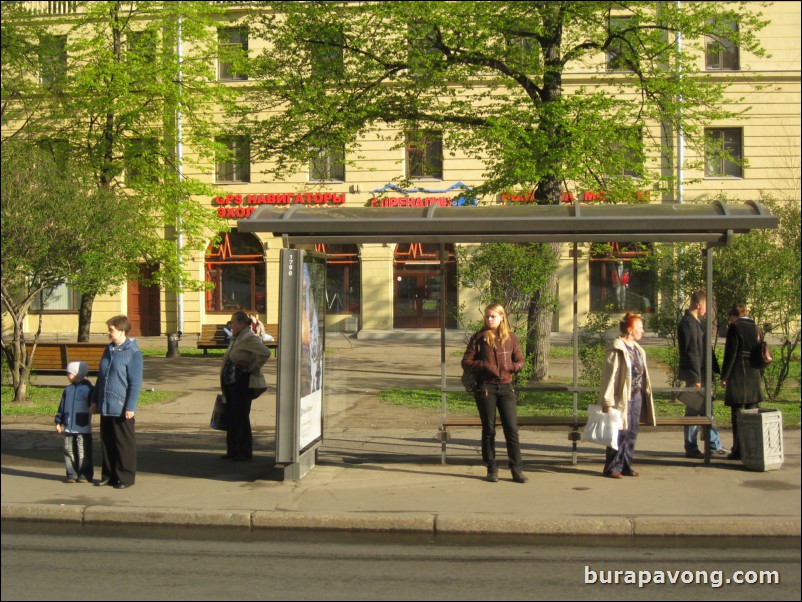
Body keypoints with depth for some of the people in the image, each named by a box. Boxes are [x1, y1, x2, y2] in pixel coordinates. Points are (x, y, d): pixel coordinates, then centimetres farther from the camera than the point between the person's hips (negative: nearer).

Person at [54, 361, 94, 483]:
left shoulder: (88, 388, -3)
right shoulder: (67, 390, 13)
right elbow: (62, 407, 16)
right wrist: (58, 422, 13)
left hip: (83, 427, -5)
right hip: (68, 427, 5)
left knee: (83, 451, -3)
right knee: (69, 450, 6)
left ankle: (85, 474, 5)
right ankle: (72, 474, 13)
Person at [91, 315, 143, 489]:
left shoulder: (133, 353, -10)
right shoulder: (109, 350, 13)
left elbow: (136, 383, -13)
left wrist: (130, 407, -16)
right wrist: (95, 400, 18)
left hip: (122, 409, -7)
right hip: (106, 408, 7)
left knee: (125, 444, 1)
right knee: (107, 443, 12)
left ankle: (126, 477, 10)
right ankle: (108, 475, 22)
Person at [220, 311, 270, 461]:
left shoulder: (249, 338, -15)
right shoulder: (236, 338, 14)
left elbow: (265, 353, -28)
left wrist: (253, 369, -18)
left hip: (242, 383, -10)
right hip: (230, 382, 10)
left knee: (241, 417, -3)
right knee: (231, 416, 12)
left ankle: (245, 452, 5)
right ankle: (233, 450, 20)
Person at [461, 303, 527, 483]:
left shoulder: (511, 337, 8)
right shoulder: (479, 337, 2)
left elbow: (520, 361, 13)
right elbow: (466, 362, 0)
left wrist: (511, 367, -8)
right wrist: (484, 365, -15)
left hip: (506, 387, 1)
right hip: (485, 388, -1)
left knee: (512, 429, -4)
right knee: (488, 430, 5)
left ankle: (517, 470, 1)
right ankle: (491, 469, 14)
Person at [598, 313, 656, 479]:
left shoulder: (637, 349, 14)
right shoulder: (616, 350, -14)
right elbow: (609, 376, -16)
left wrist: (644, 394, 15)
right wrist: (607, 401, -18)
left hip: (637, 397, 8)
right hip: (622, 398, -8)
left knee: (632, 433, 11)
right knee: (620, 433, -4)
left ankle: (626, 466, 20)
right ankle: (612, 467, 5)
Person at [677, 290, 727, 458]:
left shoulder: (697, 322, 16)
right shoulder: (687, 323, -17)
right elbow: (691, 353, -21)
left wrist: (716, 369, 21)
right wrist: (696, 378, -22)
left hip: (701, 375, 10)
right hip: (692, 376, -10)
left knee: (706, 410, 16)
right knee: (693, 412, -2)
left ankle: (714, 445, 25)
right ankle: (691, 449, 5)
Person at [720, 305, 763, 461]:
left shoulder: (735, 327, -6)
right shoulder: (755, 327, 13)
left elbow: (730, 354, -11)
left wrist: (724, 376, -8)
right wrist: (759, 375, 20)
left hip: (738, 374, -6)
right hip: (754, 375, 6)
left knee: (738, 413, -4)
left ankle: (739, 450, -5)